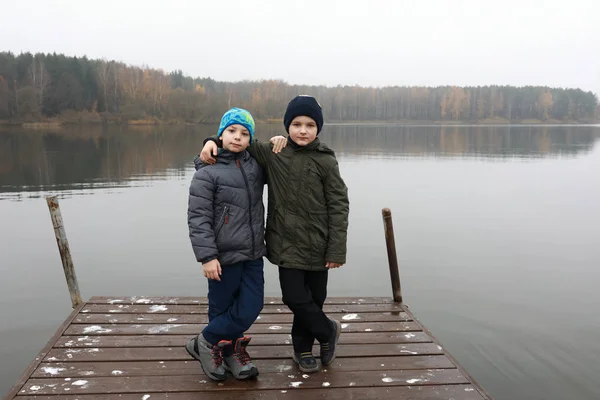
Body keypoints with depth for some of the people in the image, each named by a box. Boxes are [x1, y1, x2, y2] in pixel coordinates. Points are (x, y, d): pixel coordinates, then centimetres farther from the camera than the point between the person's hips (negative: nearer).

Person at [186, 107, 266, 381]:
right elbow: (198, 218, -11)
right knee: (222, 308, 6)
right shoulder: (207, 172, -8)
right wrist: (207, 256, -17)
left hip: (253, 254, 5)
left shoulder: (255, 165, 7)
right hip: (224, 256, -5)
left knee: (251, 307, 5)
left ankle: (232, 350, 27)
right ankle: (205, 344, 29)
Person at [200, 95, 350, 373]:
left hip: (317, 244, -1)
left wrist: (337, 250, -10)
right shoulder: (271, 153, -1)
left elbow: (339, 206, -7)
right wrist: (213, 141, -8)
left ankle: (302, 348, 36)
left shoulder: (326, 161, -6)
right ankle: (328, 331, 28)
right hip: (287, 243, 1)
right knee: (295, 298, -2)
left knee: (314, 298, 10)